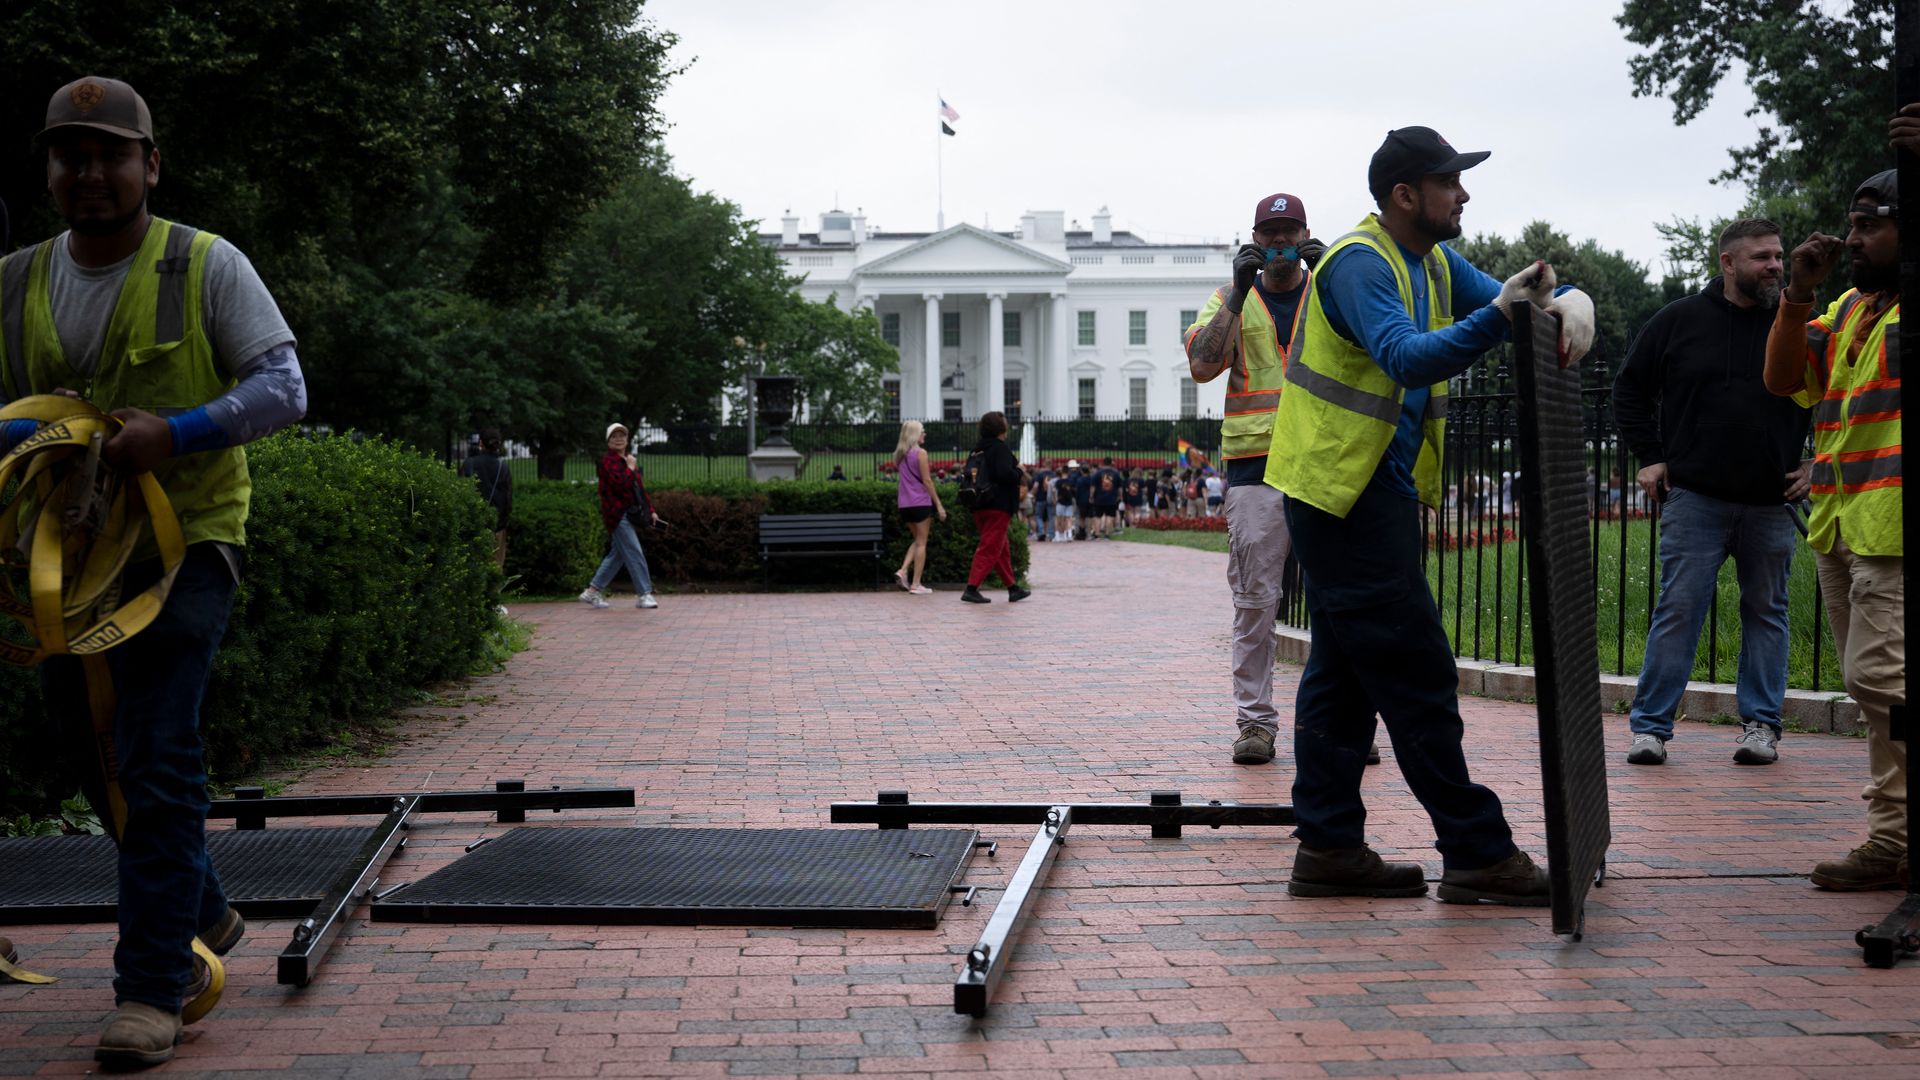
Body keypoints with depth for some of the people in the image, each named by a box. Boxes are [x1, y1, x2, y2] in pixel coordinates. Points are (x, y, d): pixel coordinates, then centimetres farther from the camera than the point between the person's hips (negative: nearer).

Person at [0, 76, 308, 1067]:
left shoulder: (207, 267, -5)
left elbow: (282, 387, -9)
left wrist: (174, 434, -24)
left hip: (186, 544, -6)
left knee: (157, 758, -14)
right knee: (96, 752, 15)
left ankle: (154, 987, -9)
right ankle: (202, 916, 36)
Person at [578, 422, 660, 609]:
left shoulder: (626, 460, 20)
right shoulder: (608, 460, -9)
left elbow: (639, 487, 24)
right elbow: (621, 483, -24)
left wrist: (651, 510, 19)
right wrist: (630, 467, -10)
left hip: (627, 515, 9)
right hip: (617, 514, -9)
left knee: (616, 555, 11)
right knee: (635, 554, -11)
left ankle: (592, 591, 16)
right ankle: (645, 594, -9)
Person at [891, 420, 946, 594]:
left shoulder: (899, 454, 10)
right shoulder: (921, 453, -9)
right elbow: (927, 481, -12)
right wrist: (939, 504, -9)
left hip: (904, 503, 6)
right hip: (921, 502, -6)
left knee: (917, 540, 19)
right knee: (921, 543, 2)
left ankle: (903, 570, 0)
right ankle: (916, 584, 0)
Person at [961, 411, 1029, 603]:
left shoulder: (978, 450, 13)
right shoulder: (1000, 448, -12)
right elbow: (1005, 474, -23)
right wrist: (1019, 472, -3)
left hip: (980, 506, 9)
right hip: (998, 506, -9)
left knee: (1002, 549, 16)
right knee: (990, 549, -7)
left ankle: (1013, 588, 23)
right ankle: (971, 589, -14)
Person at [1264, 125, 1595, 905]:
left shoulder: (1435, 263, 14)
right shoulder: (1360, 264, -16)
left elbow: (1510, 301, 15)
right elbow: (1406, 356, -32)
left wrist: (1570, 305, -7)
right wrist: (1497, 315, -44)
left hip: (1378, 491, 10)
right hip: (1345, 491, -10)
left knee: (1345, 671, 11)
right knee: (1417, 676, -7)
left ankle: (1329, 847, 16)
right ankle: (1477, 854, -3)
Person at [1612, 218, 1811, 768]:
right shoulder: (1679, 320, 2)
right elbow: (1629, 389, 10)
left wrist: (1815, 464, 5)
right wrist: (1648, 456, 2)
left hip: (1772, 504, 2)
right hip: (1694, 499, -2)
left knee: (1767, 613, 7)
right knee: (1677, 610, -4)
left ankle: (1761, 724, 16)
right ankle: (1651, 726, 2)